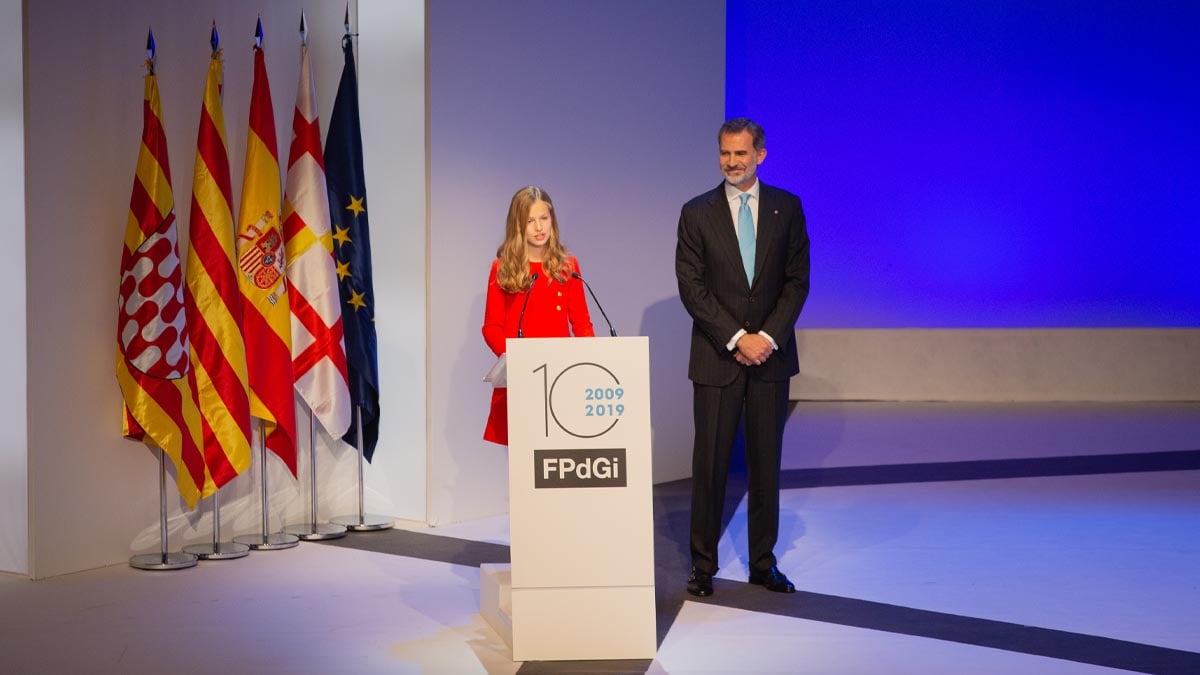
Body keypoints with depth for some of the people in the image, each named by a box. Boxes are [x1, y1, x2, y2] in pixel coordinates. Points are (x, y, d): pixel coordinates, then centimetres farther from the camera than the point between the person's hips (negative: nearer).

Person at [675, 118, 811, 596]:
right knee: (710, 462, 1)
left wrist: (768, 336, -10)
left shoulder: (787, 207, 5)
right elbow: (691, 287, -4)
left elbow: (798, 279, 2)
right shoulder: (697, 213, 1)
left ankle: (763, 562, 19)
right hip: (716, 357, -1)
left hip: (771, 354, 2)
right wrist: (736, 339, -12)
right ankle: (703, 564, 12)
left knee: (766, 462, 8)